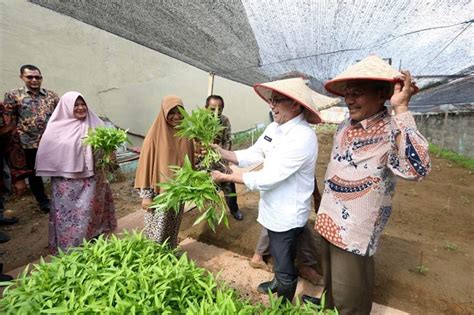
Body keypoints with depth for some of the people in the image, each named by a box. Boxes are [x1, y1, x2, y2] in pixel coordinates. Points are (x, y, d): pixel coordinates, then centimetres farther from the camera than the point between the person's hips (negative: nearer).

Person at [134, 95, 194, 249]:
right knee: (157, 231, 7)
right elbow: (146, 164, -11)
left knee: (173, 228, 19)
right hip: (159, 191, -4)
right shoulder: (156, 134, -13)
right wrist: (146, 195, -11)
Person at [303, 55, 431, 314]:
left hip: (355, 228, -7)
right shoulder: (345, 125, 4)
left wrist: (401, 109, -35)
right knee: (331, 274, 29)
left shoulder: (392, 132, -20)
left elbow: (416, 169, -40)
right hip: (330, 219, 8)